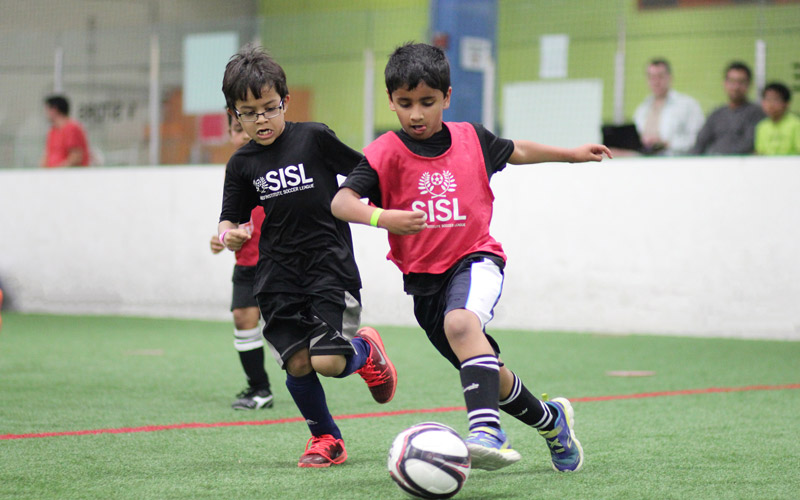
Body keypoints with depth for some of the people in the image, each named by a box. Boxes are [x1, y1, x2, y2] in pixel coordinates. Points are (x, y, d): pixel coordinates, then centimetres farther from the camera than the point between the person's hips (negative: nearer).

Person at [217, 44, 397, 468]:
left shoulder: (313, 138, -3)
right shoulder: (242, 164, 4)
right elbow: (231, 220, 8)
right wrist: (229, 235, -13)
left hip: (331, 268, -3)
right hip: (278, 277, 3)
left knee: (327, 361, -16)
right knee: (297, 364, -4)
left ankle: (366, 350, 20)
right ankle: (325, 437, 20)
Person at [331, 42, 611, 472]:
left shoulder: (471, 140, 1)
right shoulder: (386, 153, -8)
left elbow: (515, 151, 22)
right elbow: (341, 202, -18)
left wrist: (571, 154, 30)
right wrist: (381, 218, -36)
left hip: (475, 258, -2)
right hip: (423, 275, 2)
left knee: (461, 323, -36)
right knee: (487, 374, 12)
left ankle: (487, 432, -47)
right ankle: (550, 420, 39)